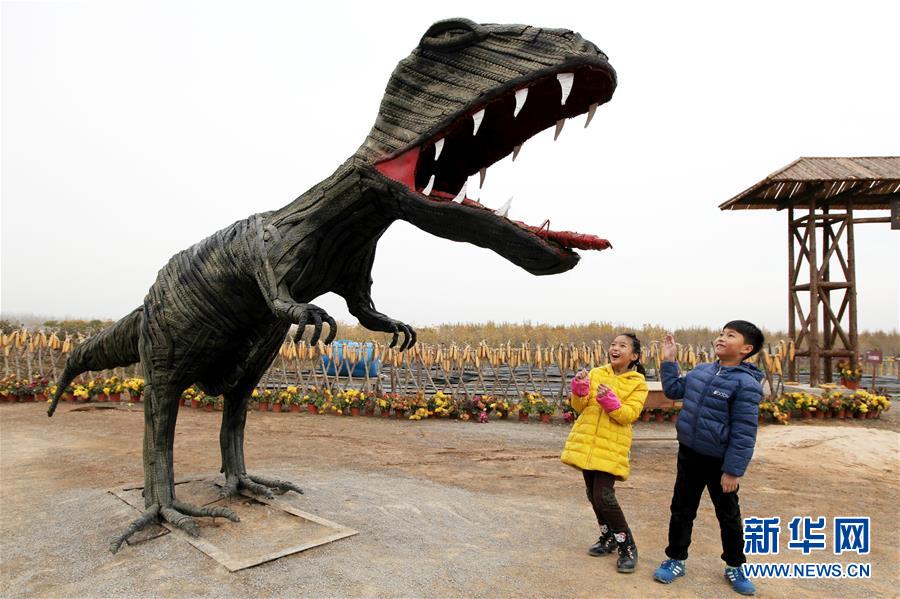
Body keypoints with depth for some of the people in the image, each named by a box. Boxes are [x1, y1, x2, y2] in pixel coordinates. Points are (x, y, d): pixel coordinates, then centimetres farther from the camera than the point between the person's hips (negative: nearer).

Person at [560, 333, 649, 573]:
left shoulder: (638, 383, -2)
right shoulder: (596, 373, 7)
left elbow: (629, 415, -13)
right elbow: (579, 407, 5)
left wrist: (609, 400, -27)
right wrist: (580, 387, -12)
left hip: (611, 446, -4)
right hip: (586, 442, 5)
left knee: (603, 496, -12)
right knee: (593, 495, 14)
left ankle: (628, 547, 7)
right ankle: (608, 537, 35)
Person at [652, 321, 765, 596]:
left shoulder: (746, 384, -19)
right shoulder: (701, 371, 1)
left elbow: (744, 434, -19)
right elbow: (673, 390, 16)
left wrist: (733, 471, -19)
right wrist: (668, 361, 7)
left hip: (720, 462, -5)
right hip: (689, 455, 6)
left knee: (728, 516, 15)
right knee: (681, 510, 15)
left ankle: (734, 567, 35)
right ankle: (676, 560, 30)